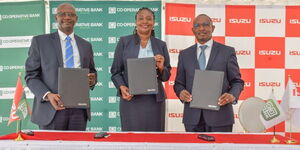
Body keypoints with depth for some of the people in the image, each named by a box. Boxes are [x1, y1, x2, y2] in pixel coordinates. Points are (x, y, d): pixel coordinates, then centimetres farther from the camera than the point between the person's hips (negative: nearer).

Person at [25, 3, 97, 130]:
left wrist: (92, 80, -3)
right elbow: (31, 75, 1)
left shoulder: (86, 45, 14)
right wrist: (47, 95, -16)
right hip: (52, 108, -2)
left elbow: (92, 72, 21)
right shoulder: (40, 41, 4)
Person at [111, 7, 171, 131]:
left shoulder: (161, 45, 9)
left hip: (154, 99, 2)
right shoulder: (124, 42, 5)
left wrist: (161, 68, -9)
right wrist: (122, 87, -12)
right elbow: (115, 71, 5)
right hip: (131, 99, -1)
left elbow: (166, 76, 12)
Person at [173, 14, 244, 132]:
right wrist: (181, 92, -8)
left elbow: (237, 81, 5)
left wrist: (232, 95, -15)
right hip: (192, 117, 2)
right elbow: (179, 83, 14)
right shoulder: (184, 55, 12)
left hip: (219, 116, -2)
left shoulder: (227, 52, 5)